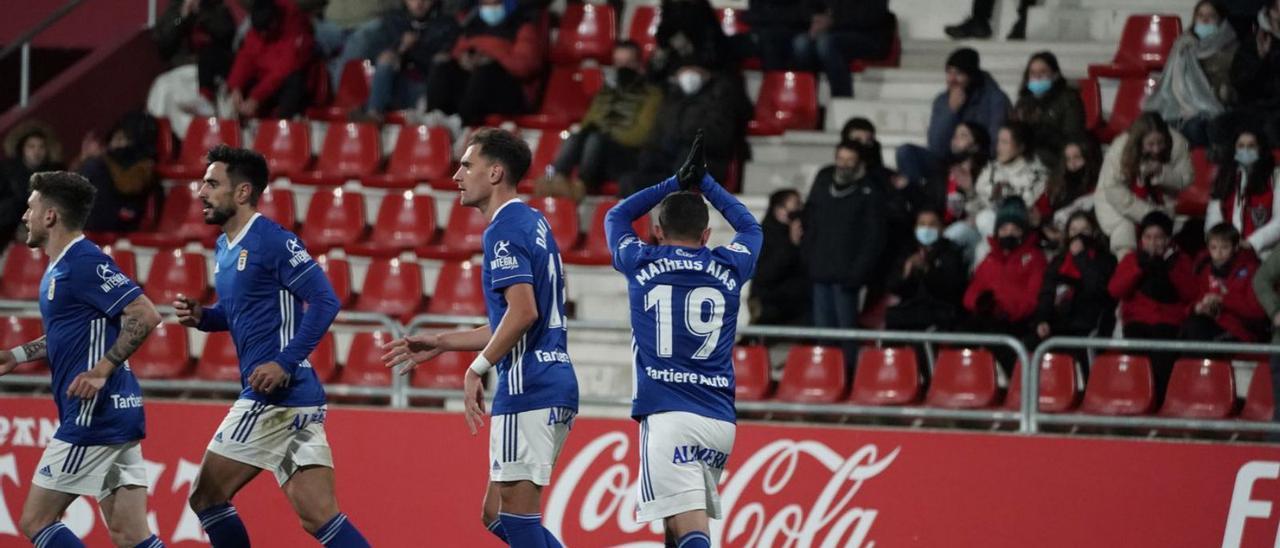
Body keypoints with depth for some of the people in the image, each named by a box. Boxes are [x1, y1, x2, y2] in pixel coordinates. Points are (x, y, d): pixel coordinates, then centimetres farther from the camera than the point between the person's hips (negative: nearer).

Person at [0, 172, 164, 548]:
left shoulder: (84, 263, -13)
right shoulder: (60, 266, 17)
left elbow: (145, 315, -21)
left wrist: (102, 370, -23)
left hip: (94, 414, -10)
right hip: (117, 416, 10)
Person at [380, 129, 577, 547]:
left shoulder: (504, 230, -10)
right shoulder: (533, 223, 20)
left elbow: (523, 312, -23)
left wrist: (477, 369, -18)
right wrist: (442, 343, 28)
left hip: (528, 387, -10)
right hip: (556, 385, 10)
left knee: (515, 513, -7)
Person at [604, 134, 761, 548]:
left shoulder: (642, 264, 6)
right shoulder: (729, 268, 11)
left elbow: (616, 217, 29)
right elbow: (750, 227, 35)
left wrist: (675, 183, 29)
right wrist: (705, 183, 39)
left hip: (667, 416, -4)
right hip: (721, 421, 4)